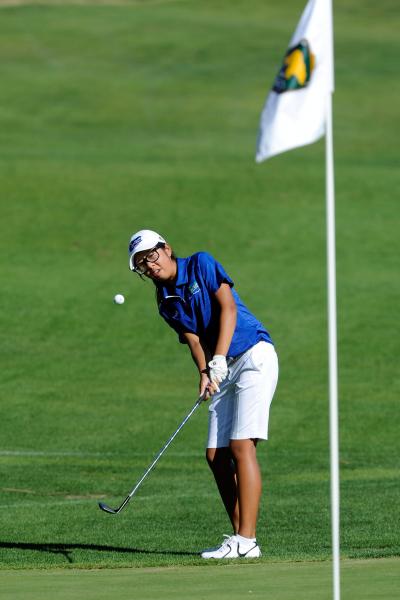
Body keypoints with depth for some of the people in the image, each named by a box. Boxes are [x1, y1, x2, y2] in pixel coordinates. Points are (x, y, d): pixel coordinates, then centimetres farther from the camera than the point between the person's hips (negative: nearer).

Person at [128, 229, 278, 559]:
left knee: (241, 445, -15)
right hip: (224, 371, 8)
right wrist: (205, 373, -18)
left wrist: (218, 361, -20)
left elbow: (228, 308, -13)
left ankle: (247, 541, -19)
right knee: (216, 456, 1)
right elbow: (195, 339, 2)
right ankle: (239, 537, 6)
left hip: (254, 355, -8)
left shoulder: (201, 264, -5)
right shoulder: (166, 303, 12)